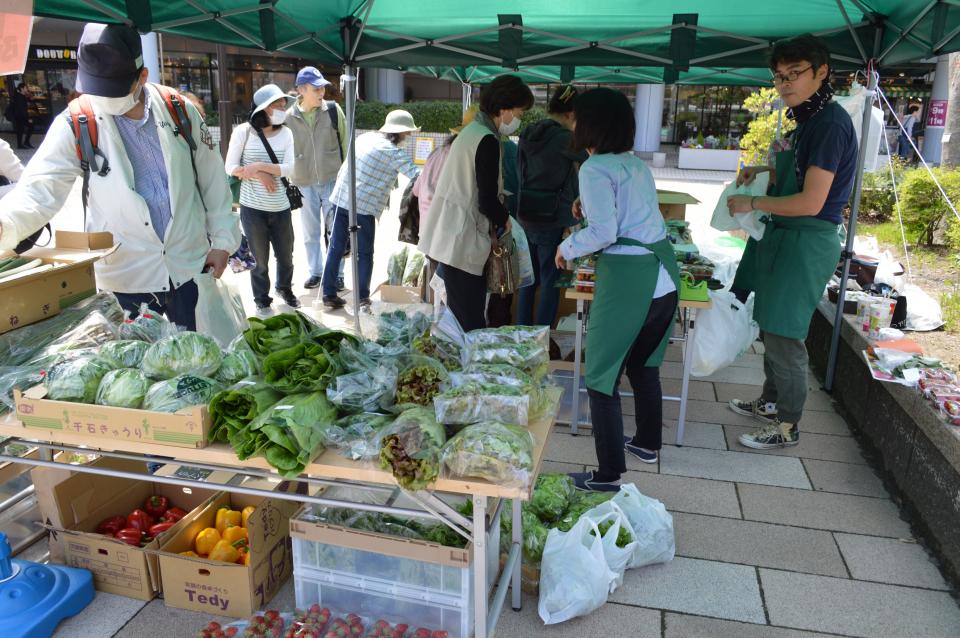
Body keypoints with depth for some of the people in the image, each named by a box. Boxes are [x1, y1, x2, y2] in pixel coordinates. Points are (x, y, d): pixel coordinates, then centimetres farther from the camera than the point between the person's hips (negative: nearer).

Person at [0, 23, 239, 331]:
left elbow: (212, 178, 4)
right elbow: (40, 188, -16)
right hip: (125, 279, -1)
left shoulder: (180, 110, -4)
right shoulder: (76, 124, -9)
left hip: (190, 267, 1)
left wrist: (222, 240, 4)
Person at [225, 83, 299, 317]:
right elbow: (230, 168, -5)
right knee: (260, 258, 9)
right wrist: (259, 175, -18)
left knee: (286, 255, 16)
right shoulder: (243, 131, -8)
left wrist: (258, 166, -18)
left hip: (281, 207, 3)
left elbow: (290, 168, -9)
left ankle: (285, 288, 44)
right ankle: (262, 300, 28)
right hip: (252, 208, -3)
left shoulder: (286, 133, -1)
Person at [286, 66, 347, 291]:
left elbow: (345, 142, 3)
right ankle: (315, 271, 27)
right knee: (311, 233, 12)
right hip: (304, 184, 1)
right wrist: (289, 183, 5)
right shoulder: (289, 117, -4)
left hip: (333, 180, -1)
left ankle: (336, 273, 18)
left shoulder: (333, 110, -5)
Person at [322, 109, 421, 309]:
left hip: (340, 198, 6)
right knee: (364, 254, 7)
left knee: (336, 248, 12)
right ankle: (362, 298, 11)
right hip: (363, 207, -6)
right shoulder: (394, 153, -9)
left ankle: (329, 294, 19)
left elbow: (344, 168, 16)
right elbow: (417, 175, -16)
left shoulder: (365, 137, 11)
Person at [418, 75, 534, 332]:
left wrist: (497, 215, 11)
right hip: (460, 241, -10)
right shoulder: (487, 141, -15)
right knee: (470, 320, -4)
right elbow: (487, 201, -17)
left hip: (446, 234, 10)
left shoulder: (472, 130, 15)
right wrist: (504, 220, 1)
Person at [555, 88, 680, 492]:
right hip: (665, 275, 8)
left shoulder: (595, 168, -10)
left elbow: (604, 232, -20)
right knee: (644, 364, 25)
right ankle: (648, 443, 42)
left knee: (602, 378, 3)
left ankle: (608, 475, 9)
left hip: (627, 280, -8)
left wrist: (567, 247, -2)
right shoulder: (637, 164, 13)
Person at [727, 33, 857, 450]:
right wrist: (763, 172, 8)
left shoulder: (831, 124, -19)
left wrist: (752, 204, -14)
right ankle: (770, 403, 36)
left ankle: (787, 426, 14)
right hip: (783, 237, 10)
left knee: (784, 337, -2)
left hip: (806, 242, -10)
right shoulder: (808, 120, 11)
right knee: (771, 328, 19)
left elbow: (811, 202, -23)